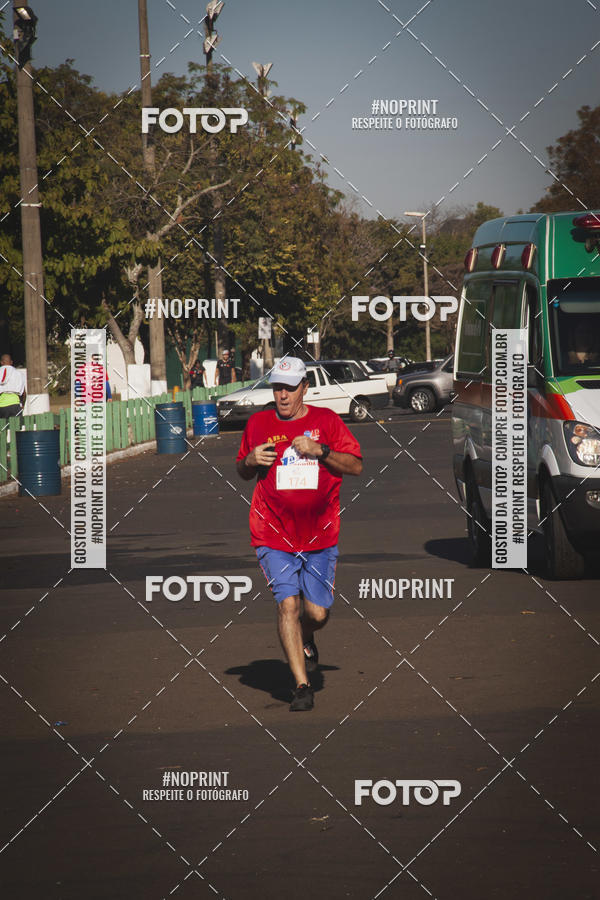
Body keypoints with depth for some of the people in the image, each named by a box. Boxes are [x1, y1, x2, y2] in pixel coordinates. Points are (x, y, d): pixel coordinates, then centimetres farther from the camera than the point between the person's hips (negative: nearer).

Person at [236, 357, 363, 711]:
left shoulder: (326, 420, 1)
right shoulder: (258, 423, 6)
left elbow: (356, 466, -3)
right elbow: (243, 472, 20)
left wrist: (320, 451, -17)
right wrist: (250, 461, -4)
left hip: (320, 535, 0)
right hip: (274, 535, 0)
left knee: (317, 613, 3)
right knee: (287, 603, -15)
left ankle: (305, 641, 41)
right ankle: (302, 685, -11)